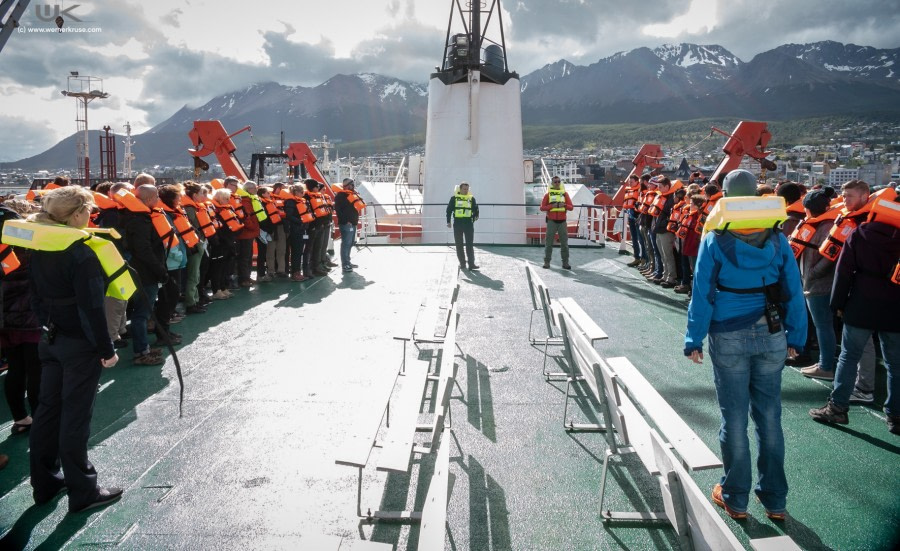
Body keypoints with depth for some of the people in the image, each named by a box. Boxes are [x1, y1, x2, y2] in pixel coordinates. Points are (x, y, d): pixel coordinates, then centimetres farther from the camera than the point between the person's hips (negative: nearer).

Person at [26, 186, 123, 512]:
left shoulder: (39, 251, 5)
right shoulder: (82, 255, -20)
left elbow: (38, 296, 13)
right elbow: (91, 308, -21)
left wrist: (47, 329, 21)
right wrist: (106, 349, -15)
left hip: (50, 341, 8)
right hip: (80, 344, -8)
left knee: (48, 410, 15)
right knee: (76, 416, -1)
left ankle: (45, 482, 27)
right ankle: (82, 492, 9)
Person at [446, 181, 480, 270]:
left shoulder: (471, 199, 7)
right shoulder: (454, 198, 3)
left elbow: (475, 210, 13)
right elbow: (449, 210, 5)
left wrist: (475, 216, -5)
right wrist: (448, 221, -1)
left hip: (468, 223, 0)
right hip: (457, 224, 0)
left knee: (469, 245, -2)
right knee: (459, 245, 4)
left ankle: (471, 264, -3)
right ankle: (462, 264, 12)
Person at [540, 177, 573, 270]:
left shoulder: (564, 193, 8)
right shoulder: (548, 194, 4)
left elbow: (571, 207, 5)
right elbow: (542, 207, -1)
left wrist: (564, 205, -14)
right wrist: (552, 206, -15)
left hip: (562, 221, 2)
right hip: (551, 221, -2)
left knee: (564, 242, 1)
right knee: (549, 242, 0)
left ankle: (565, 263, 6)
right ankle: (547, 262, 6)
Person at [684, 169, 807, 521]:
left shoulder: (715, 240, -7)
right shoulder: (777, 239, 0)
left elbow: (702, 294, -8)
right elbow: (794, 293, 3)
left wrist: (694, 340, -2)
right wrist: (796, 338, 11)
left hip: (729, 339, -2)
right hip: (771, 337, 3)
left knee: (734, 419, 8)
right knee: (769, 417, 12)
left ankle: (735, 499, 21)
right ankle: (775, 501, 24)